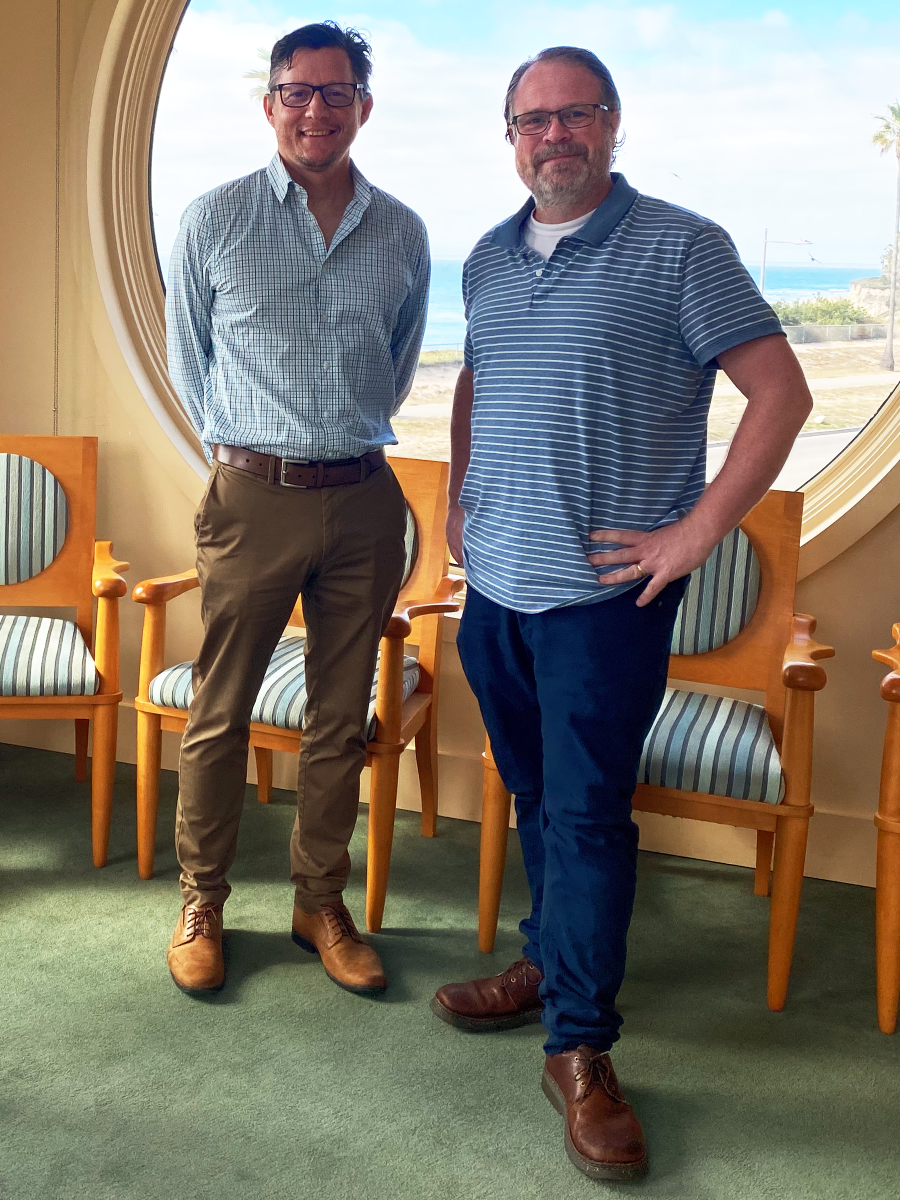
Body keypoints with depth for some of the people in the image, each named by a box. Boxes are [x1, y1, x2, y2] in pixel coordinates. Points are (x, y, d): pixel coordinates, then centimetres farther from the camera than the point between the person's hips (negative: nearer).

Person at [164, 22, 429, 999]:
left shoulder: (401, 233, 7)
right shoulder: (212, 221, 1)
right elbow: (188, 357, 11)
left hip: (363, 501, 2)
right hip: (252, 497, -2)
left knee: (341, 719, 9)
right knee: (219, 712, 4)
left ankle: (320, 902, 24)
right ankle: (200, 903, 22)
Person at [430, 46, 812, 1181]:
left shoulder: (681, 247, -7)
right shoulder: (487, 258, 12)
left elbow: (780, 391, -10)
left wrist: (697, 532, -15)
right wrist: (456, 500, 16)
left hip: (604, 591, -6)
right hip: (495, 584, 6)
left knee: (588, 812, -2)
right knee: (534, 796, 17)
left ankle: (581, 1050, 10)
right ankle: (551, 965, 36)